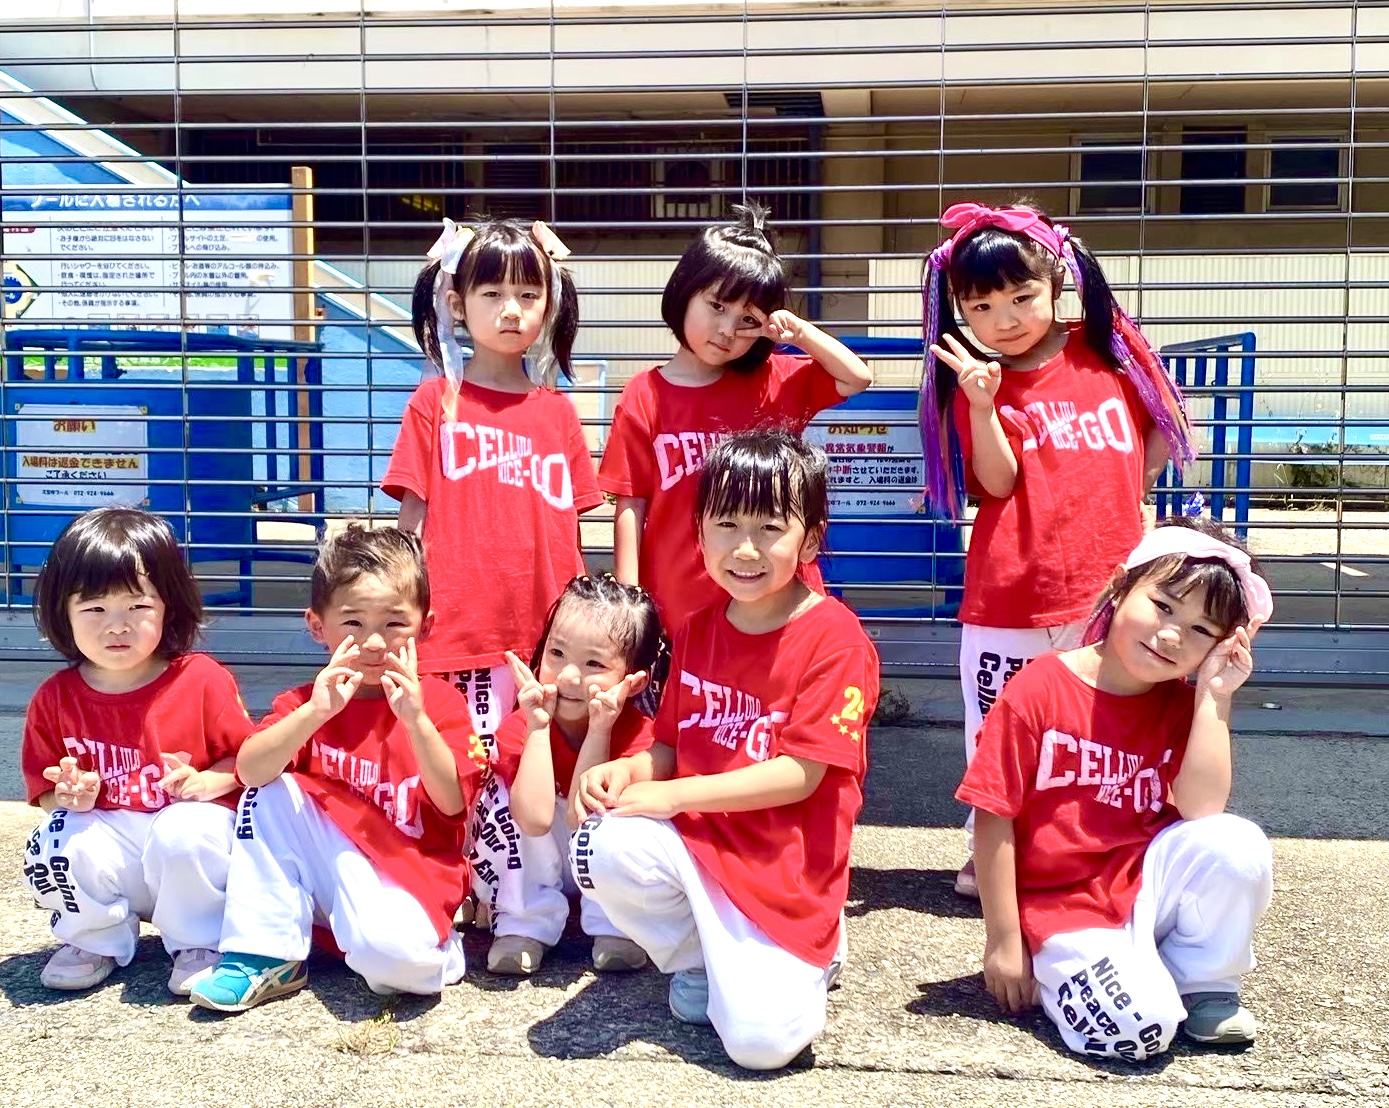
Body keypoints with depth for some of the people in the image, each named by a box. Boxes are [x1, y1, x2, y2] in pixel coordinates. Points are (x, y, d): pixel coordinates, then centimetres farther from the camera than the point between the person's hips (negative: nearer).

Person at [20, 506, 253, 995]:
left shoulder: (203, 680, -8)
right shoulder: (55, 698, 0)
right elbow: (44, 790, 7)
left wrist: (204, 782, -22)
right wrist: (71, 796, -16)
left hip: (191, 822, -3)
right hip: (105, 836, 3)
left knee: (183, 835, -36)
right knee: (51, 849, -27)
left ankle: (198, 944, -4)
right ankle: (96, 940, 6)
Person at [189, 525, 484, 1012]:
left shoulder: (441, 703, -3)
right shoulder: (309, 701, 4)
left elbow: (452, 803, -15)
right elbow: (250, 772, -15)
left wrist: (415, 719, -26)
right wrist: (316, 712, -29)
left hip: (408, 877, -4)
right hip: (322, 871, 4)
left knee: (392, 950, -35)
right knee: (270, 795, -17)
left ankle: (436, 950, 4)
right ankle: (264, 957, -9)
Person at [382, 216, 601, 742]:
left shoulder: (559, 412, 10)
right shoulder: (435, 402, 3)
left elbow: (569, 533, 12)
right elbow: (412, 520, 3)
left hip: (550, 640, 3)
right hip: (455, 638, -2)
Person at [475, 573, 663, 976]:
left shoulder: (635, 732, -25)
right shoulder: (521, 727, -22)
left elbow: (582, 818, -33)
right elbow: (535, 819, -37)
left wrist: (598, 730, -39)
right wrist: (538, 725, -35)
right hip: (535, 872, 1)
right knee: (504, 791, -25)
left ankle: (614, 923, -11)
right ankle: (524, 923, -13)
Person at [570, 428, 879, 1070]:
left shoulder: (834, 639, -13)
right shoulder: (697, 631, 7)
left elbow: (801, 774, -17)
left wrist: (674, 794, -18)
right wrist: (630, 769, -11)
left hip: (784, 867, -4)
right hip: (692, 838, 5)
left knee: (761, 1039, -19)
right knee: (604, 848, -26)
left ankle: (802, 959, 17)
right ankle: (696, 961, 4)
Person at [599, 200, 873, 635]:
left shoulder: (775, 380, 6)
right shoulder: (644, 397, -2)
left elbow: (857, 378, 6)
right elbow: (631, 506, -2)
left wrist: (799, 331, -6)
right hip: (679, 607, -1)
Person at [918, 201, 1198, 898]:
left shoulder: (1106, 355, 4)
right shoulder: (977, 384, -1)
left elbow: (1162, 430, 17)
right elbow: (997, 482, -13)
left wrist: (1119, 501, 8)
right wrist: (983, 404, -25)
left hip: (1109, 583, 2)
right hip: (1011, 596, -1)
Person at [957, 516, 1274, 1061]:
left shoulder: (1184, 704, 1)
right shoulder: (1040, 690, -14)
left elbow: (1201, 809, -14)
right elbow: (994, 818, -12)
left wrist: (1214, 695, -15)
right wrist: (1004, 941, -10)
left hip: (1147, 886, 5)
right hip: (1063, 910, -4)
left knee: (1239, 846, -23)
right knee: (1140, 1027, -25)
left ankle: (1202, 984, 2)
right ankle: (1056, 971, 7)